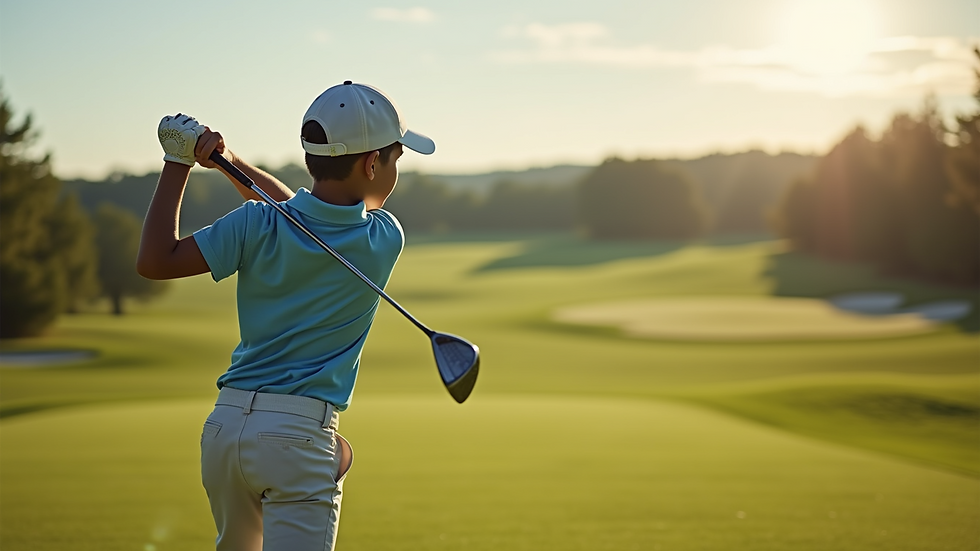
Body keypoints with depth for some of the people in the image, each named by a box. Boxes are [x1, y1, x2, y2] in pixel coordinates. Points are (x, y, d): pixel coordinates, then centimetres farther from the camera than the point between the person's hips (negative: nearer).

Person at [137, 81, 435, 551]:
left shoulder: (258, 226, -5)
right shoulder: (385, 240, -4)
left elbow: (155, 261, -1)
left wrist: (178, 162, 2)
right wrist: (229, 160, 9)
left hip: (224, 425, 4)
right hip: (299, 439, -4)